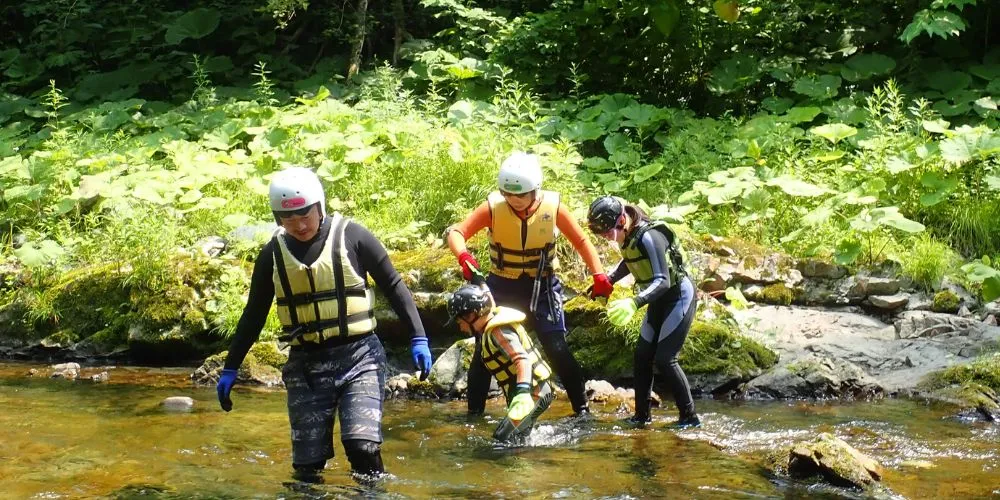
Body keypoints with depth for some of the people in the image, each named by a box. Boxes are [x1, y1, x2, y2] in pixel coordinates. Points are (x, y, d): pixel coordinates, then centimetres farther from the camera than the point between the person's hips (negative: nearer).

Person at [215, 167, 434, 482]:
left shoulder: (351, 236, -5)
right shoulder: (273, 254, 4)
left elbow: (393, 286, 2)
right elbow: (254, 314, 13)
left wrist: (418, 338, -4)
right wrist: (230, 368, 14)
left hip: (358, 357, -3)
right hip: (305, 364, 3)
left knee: (362, 446, -19)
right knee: (307, 465, 1)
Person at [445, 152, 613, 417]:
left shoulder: (552, 207, -13)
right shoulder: (493, 207, -16)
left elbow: (581, 241, -4)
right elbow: (457, 232, -19)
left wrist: (599, 275, -14)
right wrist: (463, 256, -40)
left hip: (541, 286, -1)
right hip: (502, 285, 1)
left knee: (558, 350, -6)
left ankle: (581, 409, 6)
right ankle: (474, 411, 13)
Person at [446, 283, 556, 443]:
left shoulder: (499, 332, -19)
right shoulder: (491, 329, 10)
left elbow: (522, 359, -31)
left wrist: (523, 392, -42)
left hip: (532, 394, -10)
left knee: (503, 439, -20)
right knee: (516, 440, 15)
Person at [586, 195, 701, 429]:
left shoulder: (649, 237, -29)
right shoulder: (628, 237, -3)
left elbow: (662, 281, -34)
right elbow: (628, 263, 19)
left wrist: (634, 303, -47)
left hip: (678, 296, -9)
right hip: (659, 301, 9)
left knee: (664, 359, -13)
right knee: (642, 355, 6)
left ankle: (690, 417, -6)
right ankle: (641, 415, 15)